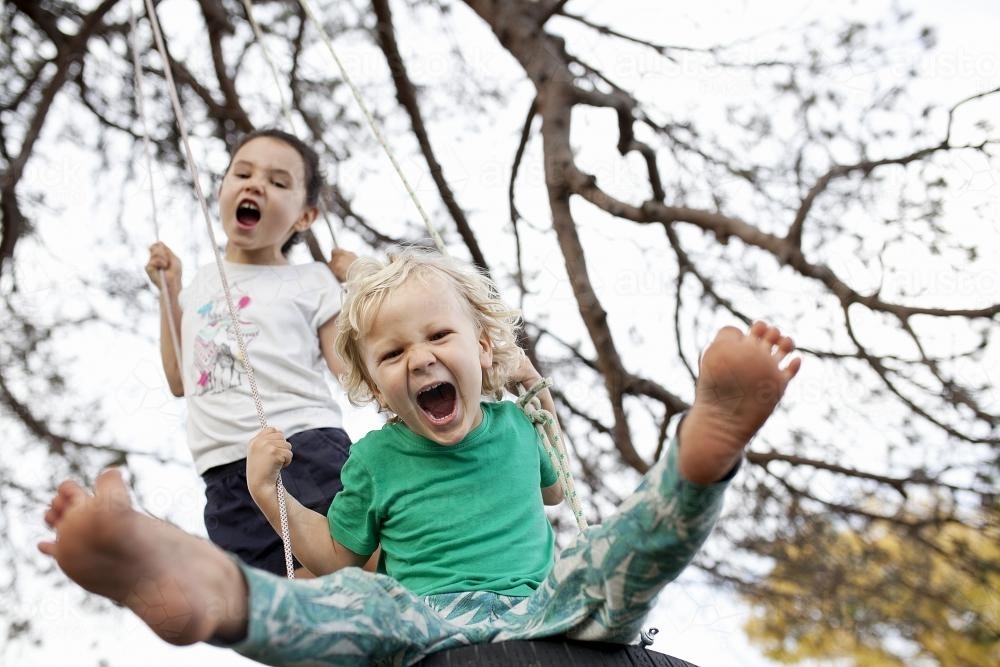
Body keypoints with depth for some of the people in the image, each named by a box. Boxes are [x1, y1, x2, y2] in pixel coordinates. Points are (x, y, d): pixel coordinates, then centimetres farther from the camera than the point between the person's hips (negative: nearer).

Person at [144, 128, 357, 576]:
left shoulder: (312, 280, 6)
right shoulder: (202, 282, 21)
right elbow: (180, 380, 26)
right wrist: (168, 291, 22)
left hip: (308, 450, -4)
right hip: (226, 477, 5)